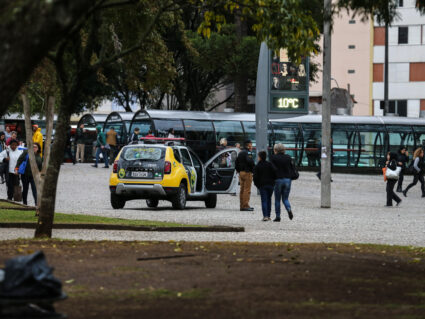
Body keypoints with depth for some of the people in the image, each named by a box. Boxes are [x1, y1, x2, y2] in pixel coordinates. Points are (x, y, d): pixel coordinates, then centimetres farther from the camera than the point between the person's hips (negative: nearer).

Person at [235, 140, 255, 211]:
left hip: (241, 173, 9)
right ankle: (245, 206, -10)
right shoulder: (248, 153, -12)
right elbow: (250, 161, -25)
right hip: (247, 173, -9)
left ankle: (242, 205, 16)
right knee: (247, 190, -8)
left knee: (242, 189, 13)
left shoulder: (240, 153, 17)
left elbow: (236, 163, 21)